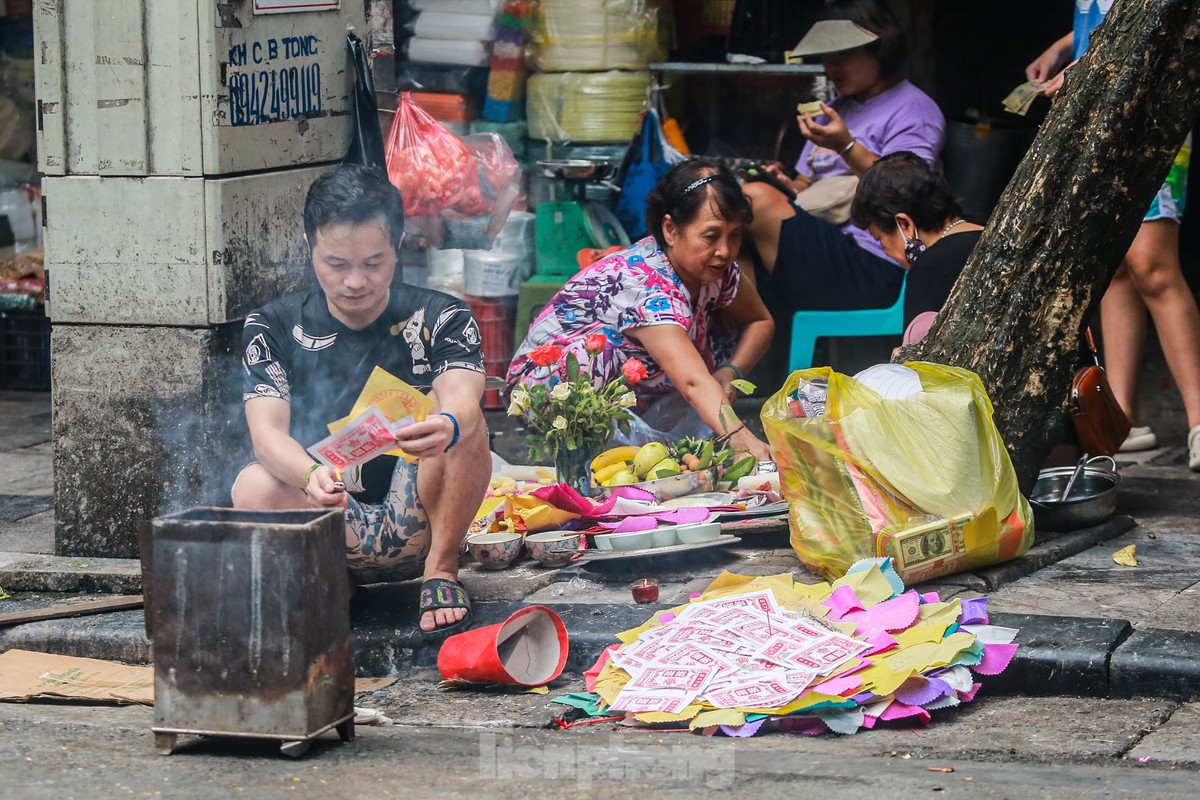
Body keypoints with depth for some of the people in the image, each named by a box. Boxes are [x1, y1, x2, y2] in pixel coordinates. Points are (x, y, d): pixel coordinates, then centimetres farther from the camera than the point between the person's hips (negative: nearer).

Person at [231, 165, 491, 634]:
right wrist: (313, 476, -38)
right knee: (254, 489, -31)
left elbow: (463, 400, -20)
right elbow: (267, 433, -14)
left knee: (454, 416, -24)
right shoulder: (274, 328, 1)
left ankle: (440, 572, -13)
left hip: (417, 522, 1)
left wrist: (446, 429, -47)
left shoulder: (440, 321, 1)